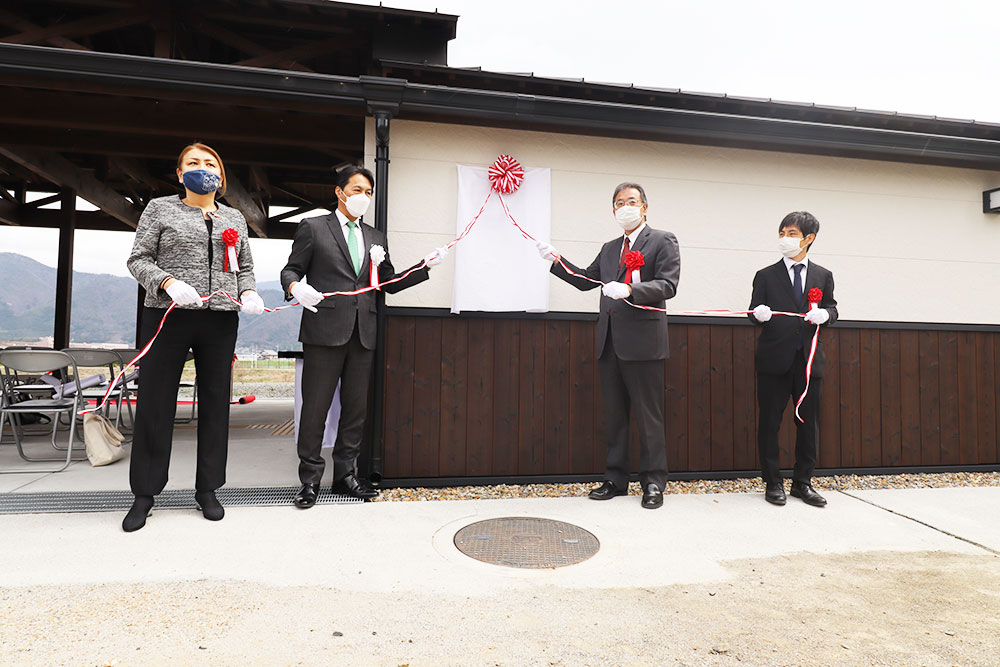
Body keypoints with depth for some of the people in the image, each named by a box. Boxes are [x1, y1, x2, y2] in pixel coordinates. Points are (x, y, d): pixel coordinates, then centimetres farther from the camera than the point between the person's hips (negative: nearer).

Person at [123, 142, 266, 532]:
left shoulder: (235, 219, 16)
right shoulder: (160, 208, 7)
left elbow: (245, 268, 19)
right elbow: (138, 259, 3)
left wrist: (249, 294, -1)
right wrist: (169, 283, -16)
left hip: (221, 320, 3)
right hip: (168, 315, -2)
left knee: (215, 401, 5)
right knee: (155, 401, 0)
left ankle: (207, 489, 17)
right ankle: (145, 493, 14)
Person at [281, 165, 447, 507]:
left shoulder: (376, 237, 19)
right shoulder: (313, 227, 6)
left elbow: (389, 283, 18)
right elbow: (291, 270, 4)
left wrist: (426, 266, 8)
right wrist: (296, 287, -19)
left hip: (363, 333, 5)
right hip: (325, 329, -4)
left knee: (356, 407, 8)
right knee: (316, 406, 0)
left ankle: (345, 474, 20)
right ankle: (310, 479, 12)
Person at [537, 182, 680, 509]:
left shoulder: (663, 241, 1)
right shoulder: (609, 248, 21)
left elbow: (667, 285, -10)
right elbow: (586, 280, 19)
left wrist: (629, 290, -25)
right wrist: (557, 260, 7)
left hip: (642, 340, -6)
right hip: (610, 341, 6)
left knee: (649, 416, 0)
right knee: (614, 415, 12)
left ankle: (653, 483, 12)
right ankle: (616, 479, 22)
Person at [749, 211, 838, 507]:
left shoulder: (823, 276, 12)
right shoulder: (766, 276, 6)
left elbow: (832, 309, 13)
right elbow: (754, 313, 3)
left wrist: (824, 313, -9)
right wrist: (759, 314, -20)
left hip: (809, 359, 2)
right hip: (774, 360, -2)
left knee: (809, 422, 7)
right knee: (769, 422, 1)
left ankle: (802, 482, 20)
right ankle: (772, 483, 12)